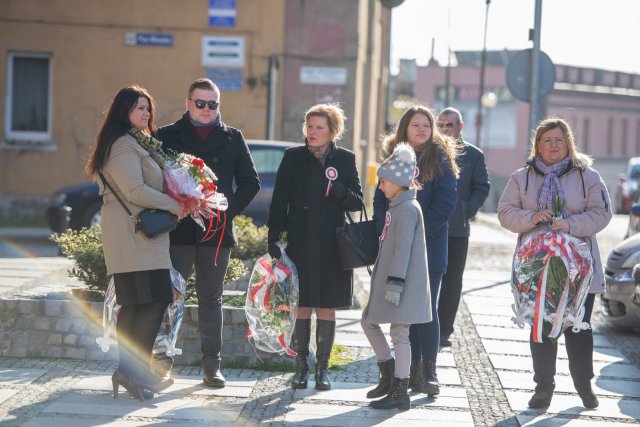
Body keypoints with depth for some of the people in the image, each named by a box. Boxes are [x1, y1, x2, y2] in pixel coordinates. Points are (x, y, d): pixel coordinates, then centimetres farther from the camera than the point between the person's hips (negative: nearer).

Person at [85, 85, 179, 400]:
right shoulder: (124, 145, -11)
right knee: (155, 300, -13)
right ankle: (134, 370, -14)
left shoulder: (137, 143, 22)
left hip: (133, 236, 10)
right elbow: (135, 191, -18)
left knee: (133, 304, 9)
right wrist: (174, 205, -9)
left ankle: (131, 374, 12)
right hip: (134, 234, -10)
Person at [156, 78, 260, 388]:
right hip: (178, 231, -2)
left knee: (211, 299, 8)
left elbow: (250, 182, 12)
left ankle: (212, 366, 13)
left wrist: (230, 209, -1)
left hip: (217, 231, 2)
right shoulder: (167, 136, 5)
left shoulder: (232, 138, 10)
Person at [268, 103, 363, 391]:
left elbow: (358, 203, 5)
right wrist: (273, 238, -5)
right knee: (301, 308, 2)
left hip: (332, 248, 0)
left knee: (326, 308, 4)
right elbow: (279, 201, 2)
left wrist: (341, 193, -17)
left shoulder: (345, 159, 3)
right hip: (300, 245, 0)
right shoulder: (293, 157, 2)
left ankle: (322, 369, 12)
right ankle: (300, 368, 11)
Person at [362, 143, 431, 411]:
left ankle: (399, 393, 0)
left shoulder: (407, 208, -16)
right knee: (369, 321, 17)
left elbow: (403, 249, -22)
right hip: (389, 281, 10)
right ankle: (388, 376, 25)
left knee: (399, 334, -5)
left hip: (402, 285, -10)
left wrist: (395, 282, -24)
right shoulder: (397, 206, 15)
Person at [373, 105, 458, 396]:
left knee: (426, 308, -4)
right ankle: (413, 368, 13)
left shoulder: (440, 160, -1)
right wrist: (386, 232, -6)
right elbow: (380, 199, 10)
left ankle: (429, 372, 1)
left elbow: (445, 203, -8)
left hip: (429, 246, -4)